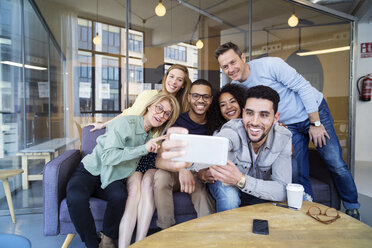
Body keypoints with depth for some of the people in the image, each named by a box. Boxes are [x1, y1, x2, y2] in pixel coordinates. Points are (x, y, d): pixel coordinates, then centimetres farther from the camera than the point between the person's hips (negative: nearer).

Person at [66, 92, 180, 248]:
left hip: (111, 178, 4)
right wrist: (143, 149, -29)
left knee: (119, 196, -30)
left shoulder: (151, 136, 7)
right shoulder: (126, 123, -17)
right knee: (76, 198, -34)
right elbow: (108, 157, -25)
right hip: (89, 171, -4)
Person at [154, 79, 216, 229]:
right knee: (161, 176, -31)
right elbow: (159, 160, -22)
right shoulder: (177, 122, -13)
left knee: (199, 187, -32)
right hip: (175, 174, -1)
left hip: (200, 176, 1)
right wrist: (181, 167, -43)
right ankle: (166, 231, -18)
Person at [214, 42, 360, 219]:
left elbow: (303, 87, -19)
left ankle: (352, 208, 28)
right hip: (289, 126, 4)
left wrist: (315, 123, -16)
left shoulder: (270, 65, -24)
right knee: (298, 174, 1)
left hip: (315, 112, -3)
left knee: (337, 166, 2)